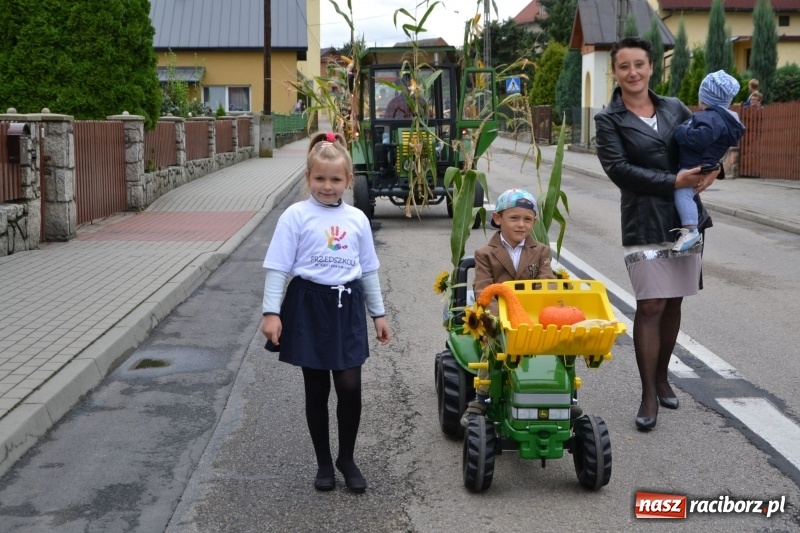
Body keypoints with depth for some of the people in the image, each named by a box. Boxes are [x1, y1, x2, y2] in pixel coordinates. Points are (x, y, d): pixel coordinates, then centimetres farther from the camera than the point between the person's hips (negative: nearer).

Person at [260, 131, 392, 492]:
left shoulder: (357, 219, 6)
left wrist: (378, 313, 15)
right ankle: (323, 462, 22)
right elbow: (277, 267, -6)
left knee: (350, 386, -3)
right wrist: (271, 311, -13)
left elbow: (369, 269, 14)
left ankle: (347, 459, 17)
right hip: (309, 306, -2)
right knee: (316, 389, 7)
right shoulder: (296, 216, -5)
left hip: (347, 308, 2)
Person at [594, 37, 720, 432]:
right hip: (644, 224, -4)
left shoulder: (674, 108, 9)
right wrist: (673, 181, -20)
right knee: (650, 306, -8)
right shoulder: (608, 120, -2)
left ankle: (662, 378, 27)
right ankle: (649, 395, 0)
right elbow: (618, 169, -13)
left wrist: (713, 169, -7)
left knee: (673, 303, 10)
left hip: (685, 218, 4)